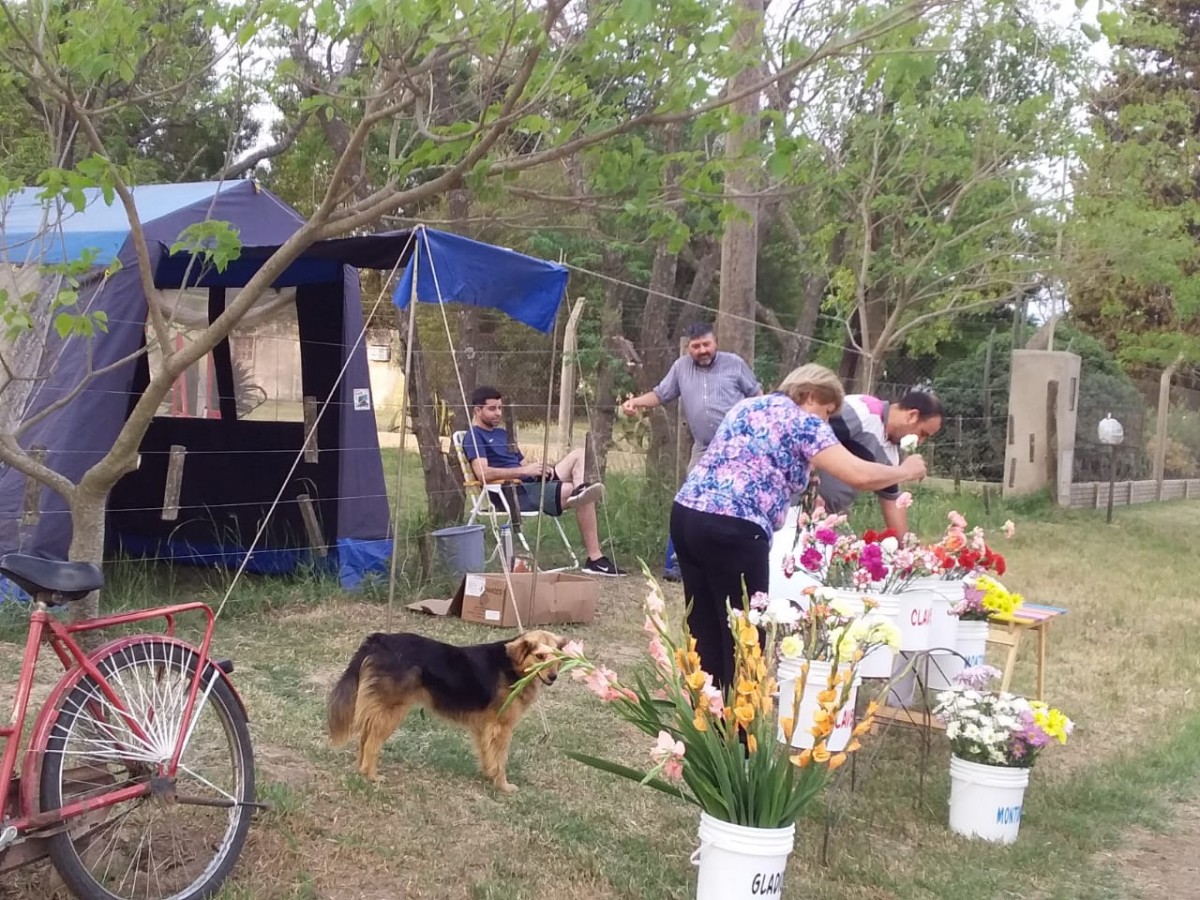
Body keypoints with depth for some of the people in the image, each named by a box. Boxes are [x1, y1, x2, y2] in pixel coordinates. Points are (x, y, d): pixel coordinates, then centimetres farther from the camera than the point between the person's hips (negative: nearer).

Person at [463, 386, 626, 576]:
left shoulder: (502, 433, 28)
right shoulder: (473, 437, -4)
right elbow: (483, 473, -21)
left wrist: (540, 466, -1)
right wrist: (525, 470, -21)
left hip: (534, 482, 10)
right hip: (515, 493, -10)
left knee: (579, 454, -5)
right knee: (585, 499, -20)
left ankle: (580, 491, -33)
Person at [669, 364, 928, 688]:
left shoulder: (747, 406, 23)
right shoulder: (801, 420, -1)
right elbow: (859, 475, -9)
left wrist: (804, 469, 37)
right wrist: (906, 471, 8)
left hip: (686, 513, 8)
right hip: (731, 529, -8)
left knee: (704, 631, 16)